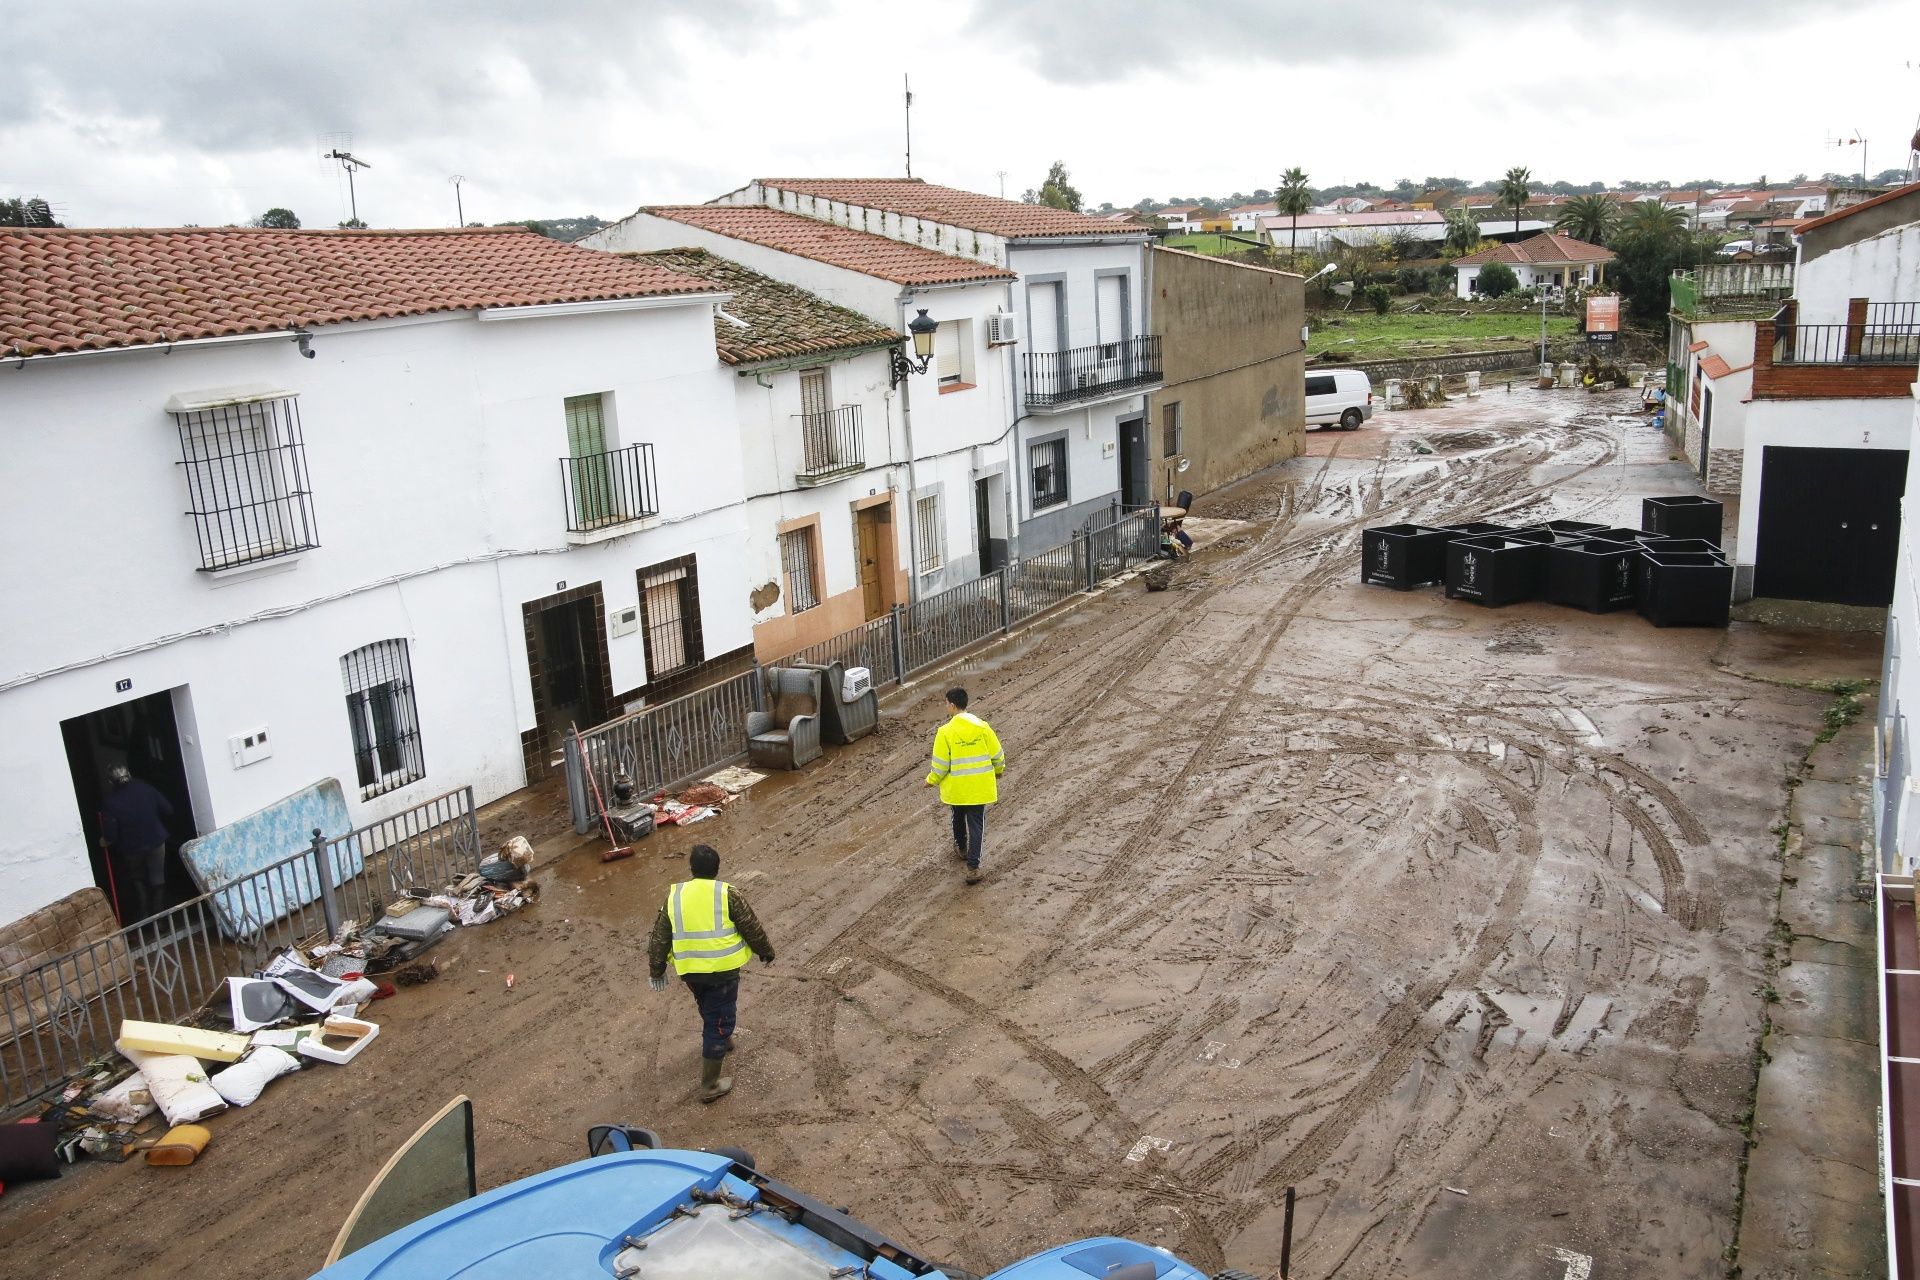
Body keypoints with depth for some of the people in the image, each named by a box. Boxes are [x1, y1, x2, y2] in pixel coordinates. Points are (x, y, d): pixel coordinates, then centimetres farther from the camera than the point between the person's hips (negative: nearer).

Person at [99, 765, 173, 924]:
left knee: (138, 881, 23)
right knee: (157, 880, 15)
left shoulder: (109, 803, -18)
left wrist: (104, 842, 5)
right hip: (156, 841, 1)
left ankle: (143, 916, 25)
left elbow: (110, 835, -17)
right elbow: (168, 810, -5)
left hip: (132, 849, -1)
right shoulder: (145, 789, -11)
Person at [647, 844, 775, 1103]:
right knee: (719, 1022, 5)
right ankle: (710, 1085, 8)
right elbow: (752, 929, -3)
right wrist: (766, 952, 14)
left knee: (709, 1010, 30)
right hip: (723, 969, -4)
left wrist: (656, 971, 18)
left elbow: (658, 939, 5)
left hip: (689, 971, 4)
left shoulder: (674, 897, 0)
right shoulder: (729, 895, -10)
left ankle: (722, 1041, 53)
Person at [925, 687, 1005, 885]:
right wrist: (999, 770, 19)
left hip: (956, 787, 0)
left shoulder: (945, 732, -16)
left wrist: (932, 780, 7)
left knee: (958, 817, 25)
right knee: (976, 824, 6)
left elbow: (940, 764, -12)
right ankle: (973, 867, 1)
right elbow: (997, 755, -2)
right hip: (979, 787, 1)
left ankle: (962, 848, 48)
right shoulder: (982, 727, -10)